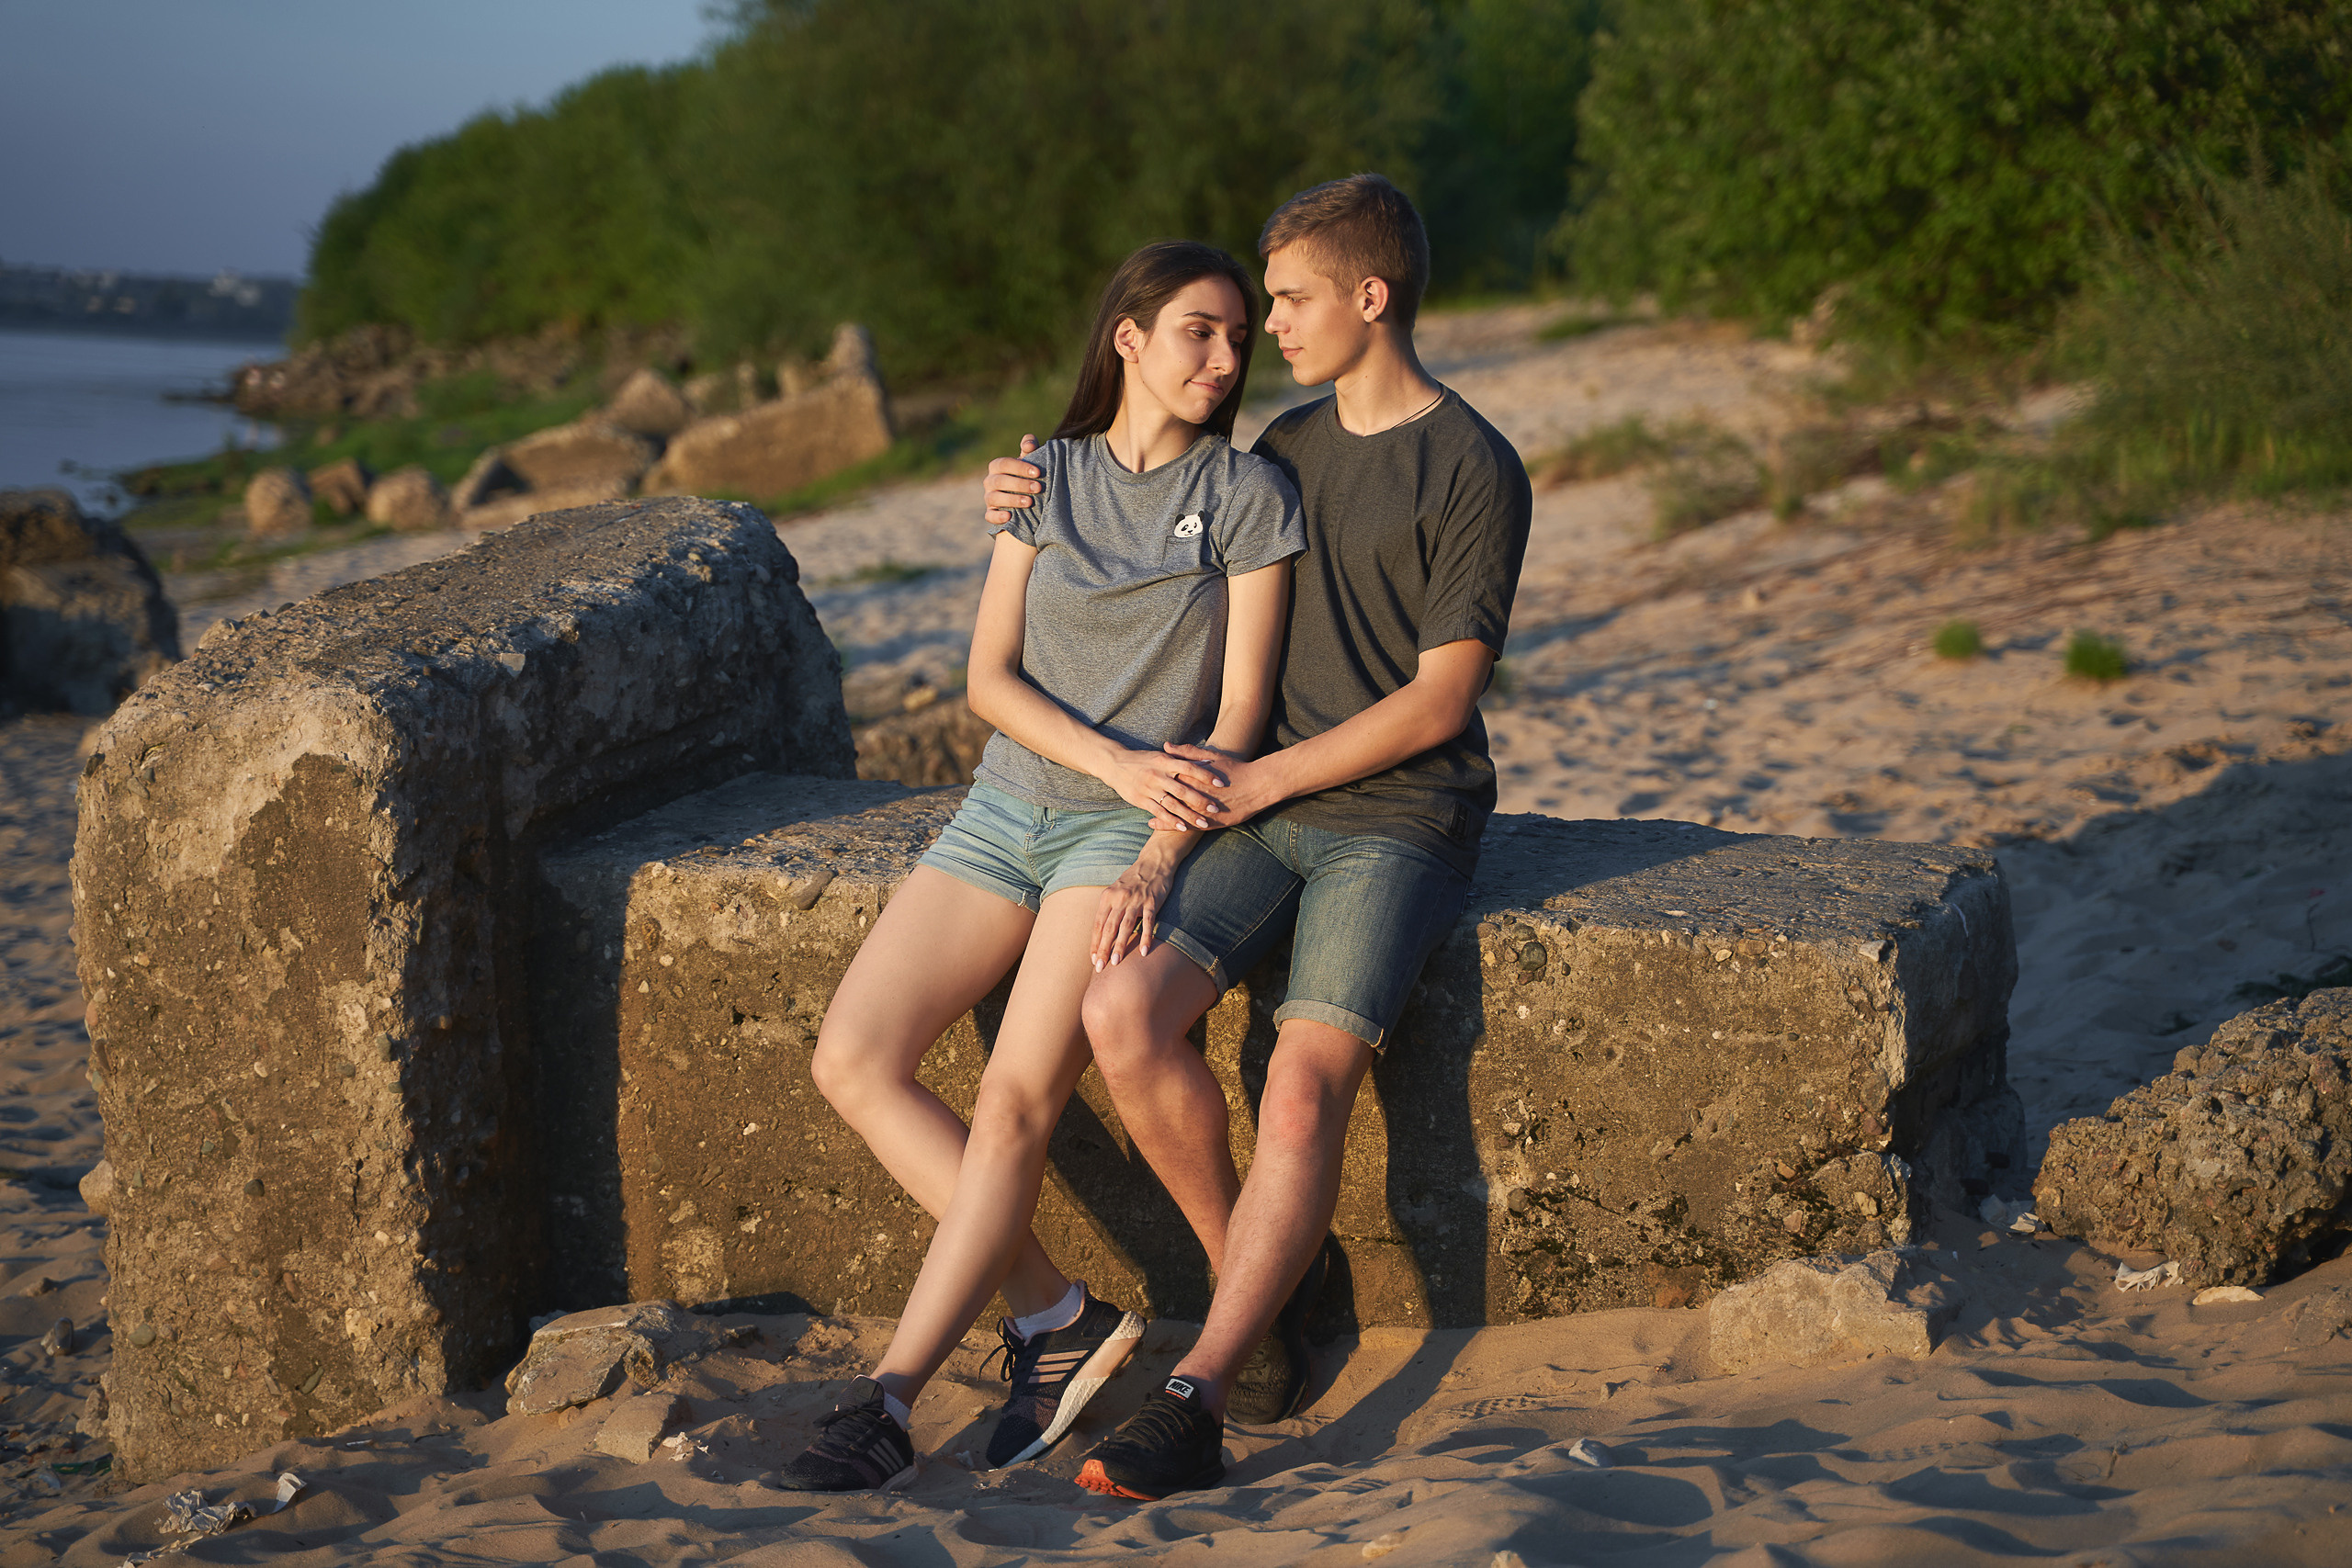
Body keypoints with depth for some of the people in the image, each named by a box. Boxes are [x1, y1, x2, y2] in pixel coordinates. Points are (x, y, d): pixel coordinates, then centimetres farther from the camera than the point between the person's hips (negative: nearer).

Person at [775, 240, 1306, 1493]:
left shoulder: (1248, 496, 0)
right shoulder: (1045, 478, 10)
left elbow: (1240, 708, -5)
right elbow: (989, 676, 3)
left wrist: (1155, 864, -17)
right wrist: (1122, 762, -14)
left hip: (1137, 831, -4)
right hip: (1007, 809, 5)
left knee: (1018, 1095, -23)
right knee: (853, 1061, -12)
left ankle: (885, 1402, -20)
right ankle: (1060, 1320, -8)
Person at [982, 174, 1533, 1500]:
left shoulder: (1476, 471, -5)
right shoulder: (1288, 450, 16)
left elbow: (1437, 701, -9)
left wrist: (1259, 782, -11)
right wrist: (1036, 507, 14)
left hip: (1401, 815, -6)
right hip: (1267, 810, 6)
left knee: (1307, 1079, -26)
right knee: (1125, 1010, -20)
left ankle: (1196, 1399, -26)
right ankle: (1269, 1271, -2)